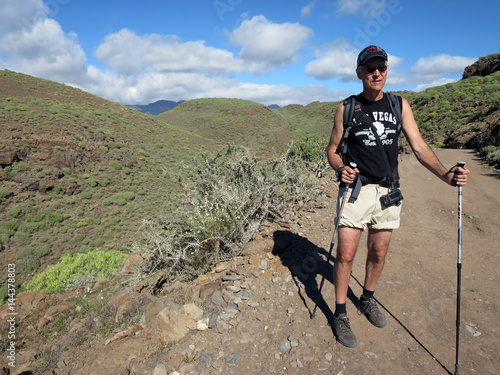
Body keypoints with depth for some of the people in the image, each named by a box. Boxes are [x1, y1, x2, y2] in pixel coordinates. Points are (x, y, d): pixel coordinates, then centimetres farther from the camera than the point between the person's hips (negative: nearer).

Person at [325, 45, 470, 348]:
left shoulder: (400, 104, 8)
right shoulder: (347, 108, 2)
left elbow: (419, 146, 1)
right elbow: (333, 149, 5)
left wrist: (445, 174, -14)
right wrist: (341, 169, -17)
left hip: (389, 192, 3)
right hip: (357, 189, -3)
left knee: (378, 254, 14)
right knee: (346, 255, -4)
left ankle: (368, 300, 37)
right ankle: (340, 314, 14)